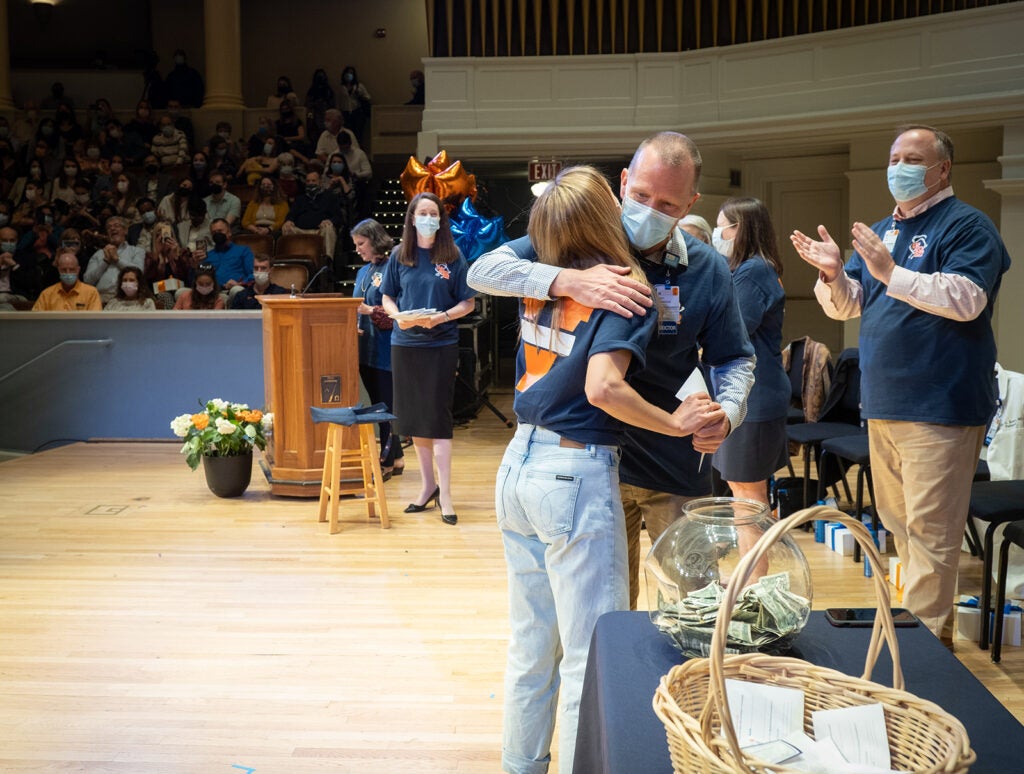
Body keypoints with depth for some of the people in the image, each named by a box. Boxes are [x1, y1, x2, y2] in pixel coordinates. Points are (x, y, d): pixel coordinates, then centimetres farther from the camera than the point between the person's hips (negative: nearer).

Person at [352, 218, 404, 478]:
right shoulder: (363, 271, 15)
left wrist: (370, 311, -22)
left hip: (385, 350, -9)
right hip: (366, 349, 9)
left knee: (387, 407, -1)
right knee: (378, 405, 13)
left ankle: (387, 461, 7)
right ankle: (396, 457, 22)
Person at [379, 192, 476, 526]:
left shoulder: (452, 256, -2)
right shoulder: (399, 255, 4)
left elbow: (468, 303, 0)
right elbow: (387, 298, 10)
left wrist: (442, 317, -17)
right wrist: (398, 316, -11)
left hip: (441, 345, -3)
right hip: (405, 344, 3)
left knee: (437, 417, -4)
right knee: (413, 416, 9)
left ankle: (444, 494, 2)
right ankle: (428, 484, 24)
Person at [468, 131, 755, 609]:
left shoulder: (707, 270, -2)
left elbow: (734, 360, 8)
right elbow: (483, 271, -16)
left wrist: (727, 412, -16)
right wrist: (569, 281, -33)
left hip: (678, 467, 1)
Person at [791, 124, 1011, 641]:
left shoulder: (966, 225, -6)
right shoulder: (881, 231, 18)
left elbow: (966, 299, -21)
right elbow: (845, 307, 18)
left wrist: (890, 272, -25)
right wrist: (834, 274, -4)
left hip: (939, 408, -8)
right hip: (883, 404, 8)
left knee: (928, 531, -8)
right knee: (897, 524, 16)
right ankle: (915, 615, 29)